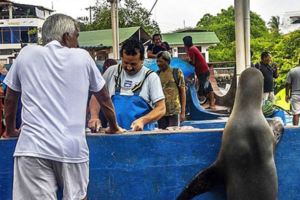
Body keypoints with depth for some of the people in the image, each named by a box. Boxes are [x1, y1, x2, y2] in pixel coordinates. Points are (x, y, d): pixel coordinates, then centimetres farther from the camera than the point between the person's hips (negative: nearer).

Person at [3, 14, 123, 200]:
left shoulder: (27, 53, 11)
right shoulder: (82, 56, 11)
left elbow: (10, 99, 20)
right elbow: (104, 97, 21)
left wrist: (11, 130, 35)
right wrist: (114, 126, 36)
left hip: (33, 147, 0)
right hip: (72, 147, 1)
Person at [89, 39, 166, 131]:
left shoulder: (151, 77, 1)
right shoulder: (112, 71, 8)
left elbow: (161, 109, -1)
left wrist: (142, 120, -17)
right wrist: (94, 116, -4)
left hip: (142, 132, -3)